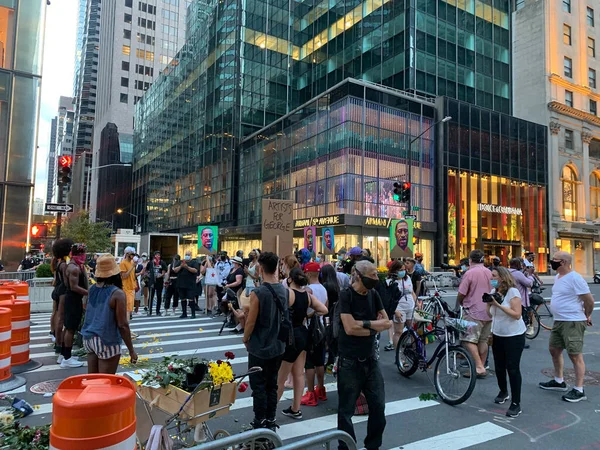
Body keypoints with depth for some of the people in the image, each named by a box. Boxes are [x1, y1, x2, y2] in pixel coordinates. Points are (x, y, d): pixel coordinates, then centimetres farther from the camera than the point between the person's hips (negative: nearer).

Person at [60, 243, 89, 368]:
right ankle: (67, 358, 0)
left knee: (68, 328, 16)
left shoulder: (71, 265, 13)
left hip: (70, 298, 11)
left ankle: (63, 355, 25)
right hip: (74, 299, -11)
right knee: (71, 329, -5)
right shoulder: (75, 268, -20)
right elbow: (74, 287, -25)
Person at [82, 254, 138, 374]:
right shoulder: (117, 294, -17)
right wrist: (131, 350, -9)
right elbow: (123, 325, -16)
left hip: (89, 338, 7)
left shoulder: (92, 289, 3)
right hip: (107, 343, -7)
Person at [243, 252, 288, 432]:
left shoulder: (258, 293, -20)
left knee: (259, 387, 7)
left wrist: (245, 338, 2)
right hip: (278, 346, 6)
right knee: (272, 385, 17)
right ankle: (271, 421, 26)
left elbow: (251, 322, -14)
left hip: (259, 348, -6)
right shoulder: (284, 290, -1)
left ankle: (260, 424, 16)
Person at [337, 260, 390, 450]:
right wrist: (374, 326, -13)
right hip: (350, 361, -6)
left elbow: (386, 322, 1)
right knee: (346, 409, 7)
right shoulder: (346, 295, -14)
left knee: (378, 406, 12)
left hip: (370, 359, 6)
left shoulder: (373, 295, 4)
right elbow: (350, 328, -23)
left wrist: (365, 324, -14)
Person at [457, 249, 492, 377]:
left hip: (474, 311, -7)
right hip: (488, 311, 7)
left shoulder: (470, 273, -12)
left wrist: (459, 303, 8)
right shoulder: (489, 273, 9)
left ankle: (479, 366, -14)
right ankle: (482, 367, 19)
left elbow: (461, 294, -12)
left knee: (469, 340, -6)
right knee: (483, 340, 13)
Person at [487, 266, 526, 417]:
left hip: (514, 336, -6)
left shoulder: (512, 291, -14)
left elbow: (517, 314, -22)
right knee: (499, 367, 13)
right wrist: (489, 304, -9)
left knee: (513, 368, -5)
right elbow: (490, 315, 9)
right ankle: (503, 392, 36)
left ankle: (516, 403, 4)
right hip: (498, 336, 7)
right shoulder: (494, 293, 7)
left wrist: (499, 305, -26)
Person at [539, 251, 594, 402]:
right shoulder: (558, 277, 11)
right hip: (558, 321, 10)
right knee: (554, 350, 18)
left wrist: (587, 316, -2)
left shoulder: (574, 278, -18)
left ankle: (579, 390, 8)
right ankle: (558, 381, 33)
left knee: (575, 355, -2)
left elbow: (589, 300, -16)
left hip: (573, 323, -10)